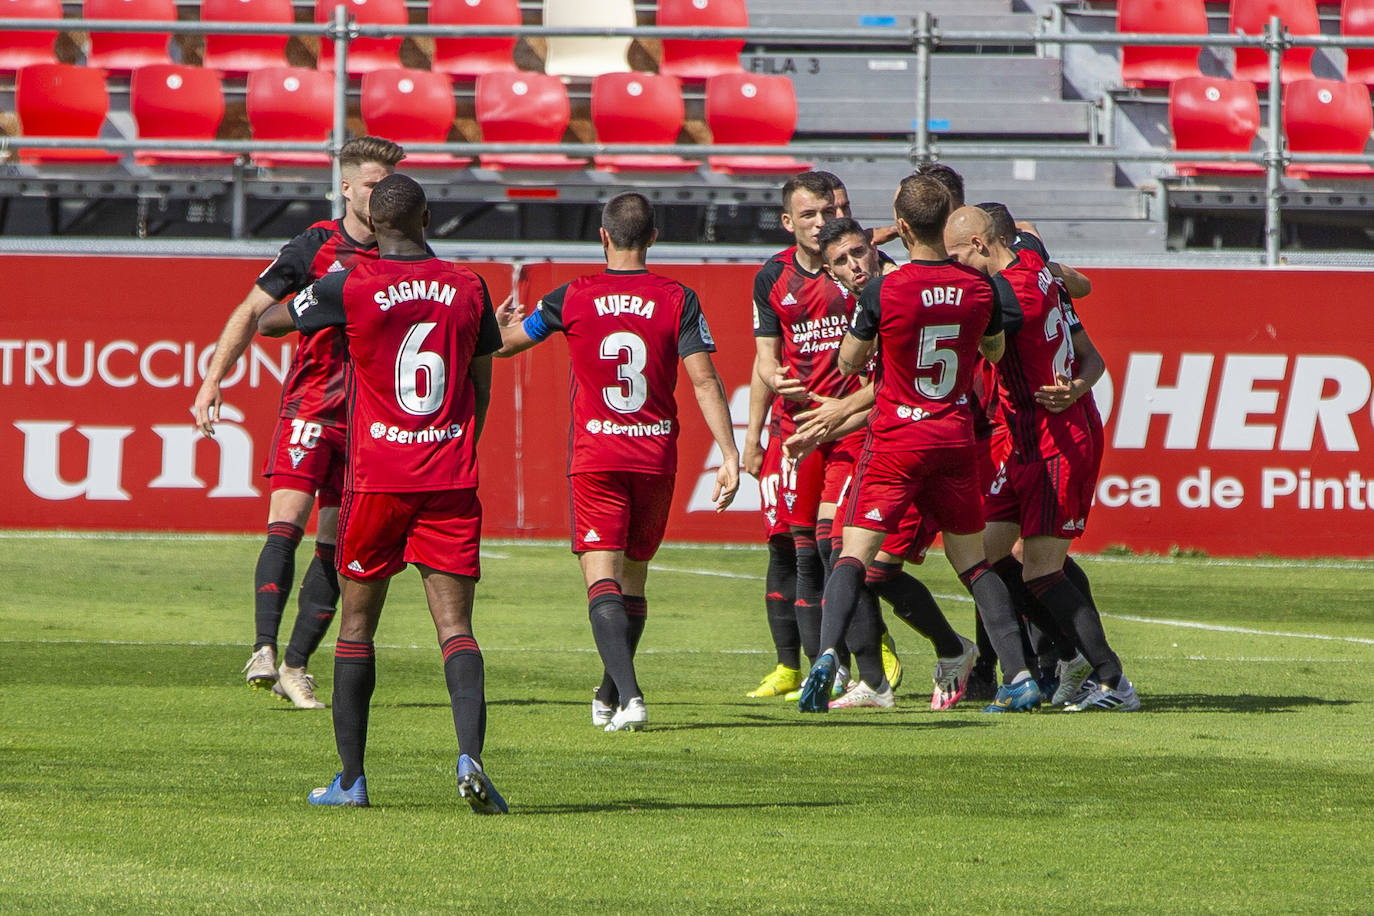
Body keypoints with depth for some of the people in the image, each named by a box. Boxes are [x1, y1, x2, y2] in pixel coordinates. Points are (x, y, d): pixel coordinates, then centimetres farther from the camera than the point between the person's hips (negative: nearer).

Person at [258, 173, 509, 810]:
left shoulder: (350, 288, -6)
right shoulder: (468, 289, 3)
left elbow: (269, 321, 9)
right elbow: (482, 390, 11)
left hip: (376, 477, -1)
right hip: (451, 481, 1)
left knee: (357, 624, 12)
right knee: (455, 626, -2)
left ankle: (350, 778, 15)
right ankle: (470, 755, -24)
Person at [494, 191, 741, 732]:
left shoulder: (572, 298, -2)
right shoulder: (677, 300, -2)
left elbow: (506, 343, 12)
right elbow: (704, 381, -9)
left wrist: (504, 321, 37)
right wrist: (729, 454, -7)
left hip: (595, 459, -2)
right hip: (657, 458, 2)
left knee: (603, 579, -8)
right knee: (633, 578, 17)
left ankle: (629, 694, -27)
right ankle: (610, 697, 29)